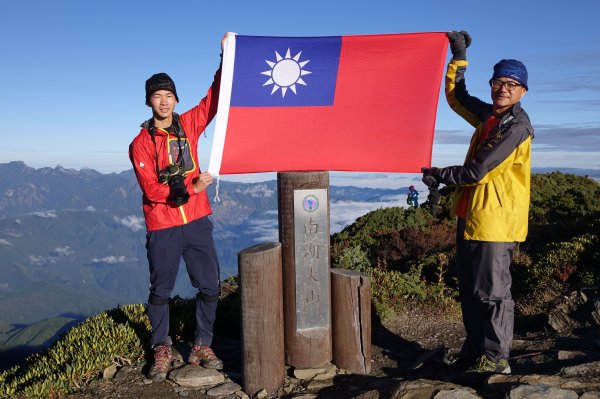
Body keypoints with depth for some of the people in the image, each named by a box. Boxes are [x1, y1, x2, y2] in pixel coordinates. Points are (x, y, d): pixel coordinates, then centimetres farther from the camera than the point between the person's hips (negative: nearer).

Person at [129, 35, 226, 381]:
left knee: (210, 287, 5)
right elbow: (151, 189, -12)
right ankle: (162, 351, 25)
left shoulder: (189, 125, 7)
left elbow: (214, 98, 6)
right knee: (161, 291, 8)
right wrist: (189, 187, -21)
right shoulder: (141, 144, -3)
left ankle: (202, 347, 21)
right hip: (162, 228, -3)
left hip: (197, 222, 3)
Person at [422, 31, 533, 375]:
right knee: (470, 290, 15)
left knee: (493, 292, -1)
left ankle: (496, 359, 10)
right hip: (471, 216, 9)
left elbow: (478, 171, -18)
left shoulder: (516, 125, -14)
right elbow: (457, 96, 29)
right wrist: (459, 54, 22)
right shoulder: (489, 115, 12)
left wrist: (438, 174, -5)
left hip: (495, 219, -9)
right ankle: (474, 351, 27)